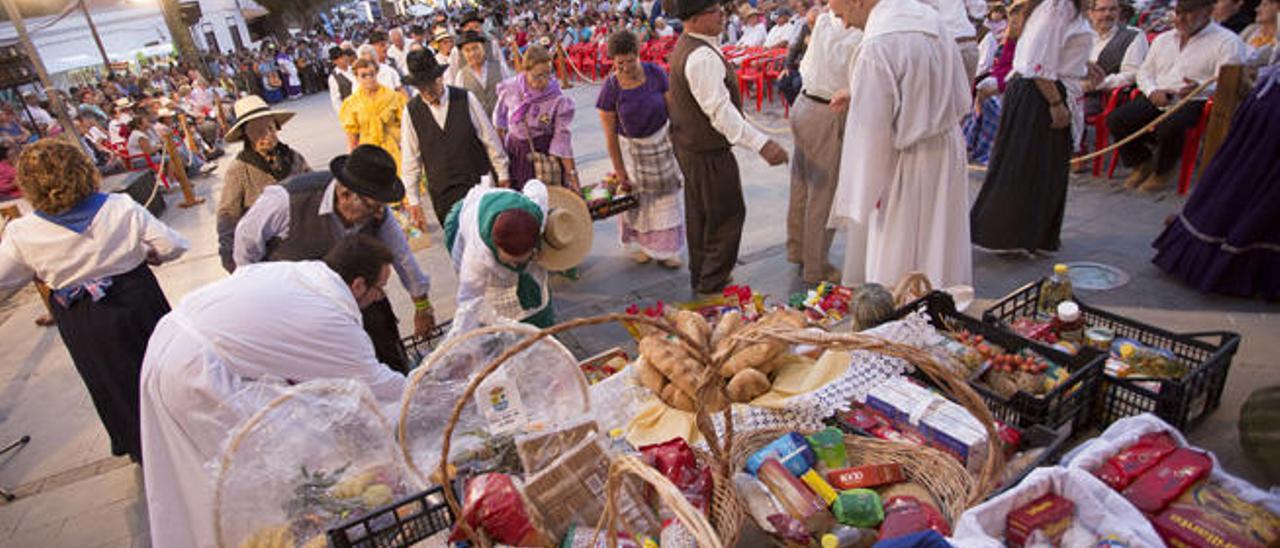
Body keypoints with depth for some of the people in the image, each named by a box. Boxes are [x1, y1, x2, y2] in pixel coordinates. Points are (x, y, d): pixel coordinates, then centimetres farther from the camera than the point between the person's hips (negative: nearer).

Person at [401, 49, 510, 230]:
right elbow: (410, 159, 2)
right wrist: (414, 201, 2)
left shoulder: (466, 99, -7)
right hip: (442, 194, 1)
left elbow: (490, 139, 1)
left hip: (479, 184, -1)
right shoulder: (411, 112, -3)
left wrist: (503, 176, 4)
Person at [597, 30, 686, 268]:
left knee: (666, 196, 8)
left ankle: (664, 250, 23)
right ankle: (637, 244, 35)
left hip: (662, 141, 2)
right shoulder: (610, 88, -20)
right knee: (635, 199, 11)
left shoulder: (656, 73, -17)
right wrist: (619, 171, -11)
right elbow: (610, 134, -15)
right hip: (631, 148, -1)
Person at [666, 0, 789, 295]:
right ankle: (712, 284, 13)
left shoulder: (686, 46, 8)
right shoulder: (702, 57, -26)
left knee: (699, 213, 20)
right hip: (707, 153, -10)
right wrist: (761, 144, -37)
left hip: (688, 145, 10)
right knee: (728, 215, 2)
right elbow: (720, 111, -32)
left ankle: (699, 276, 36)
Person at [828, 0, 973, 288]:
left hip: (909, 166, -8)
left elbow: (870, 130, -21)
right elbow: (961, 99, 12)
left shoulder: (876, 47, -23)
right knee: (942, 252, 20)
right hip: (950, 149, 8)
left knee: (895, 267, 7)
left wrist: (864, 193, -12)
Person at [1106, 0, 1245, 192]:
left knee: (1169, 126, -37)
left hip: (1193, 102, -5)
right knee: (1116, 119, -20)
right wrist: (1153, 91, -4)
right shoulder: (1162, 39, 20)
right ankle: (1142, 162, 4)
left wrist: (1200, 88, -33)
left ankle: (1163, 171, -7)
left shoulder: (1228, 42, 1)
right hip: (1156, 98, 6)